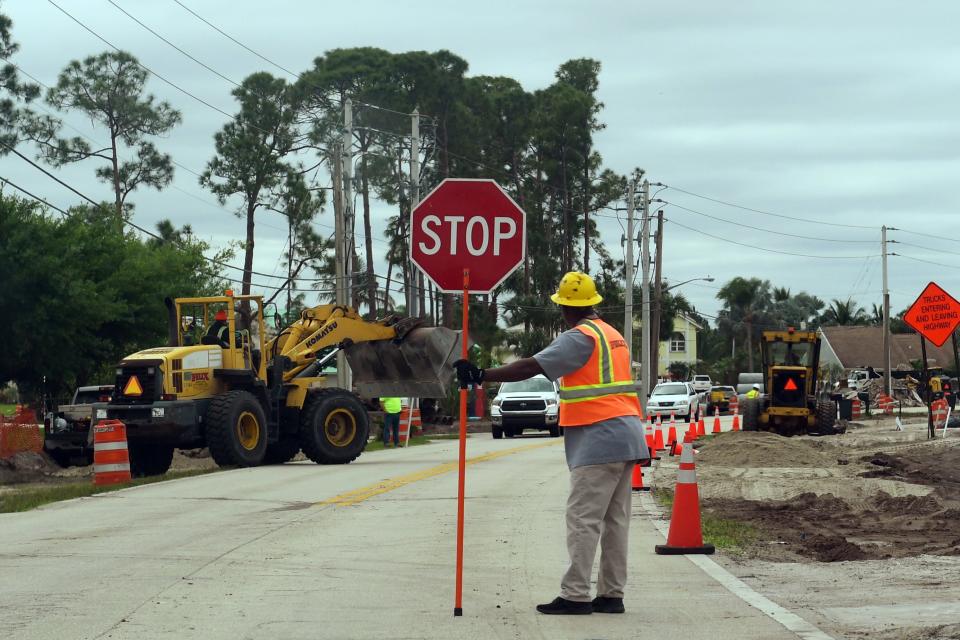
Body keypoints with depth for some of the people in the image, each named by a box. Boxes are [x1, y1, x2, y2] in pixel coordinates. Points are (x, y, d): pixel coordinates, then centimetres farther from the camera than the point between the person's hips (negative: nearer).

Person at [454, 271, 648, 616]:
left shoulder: (579, 337, -10)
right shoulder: (612, 334, 19)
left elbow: (532, 367, -17)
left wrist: (482, 376, -17)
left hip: (599, 438, -9)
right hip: (625, 435, 9)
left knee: (583, 519, -9)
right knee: (615, 519, 10)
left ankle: (575, 595, -11)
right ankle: (611, 594, 12)